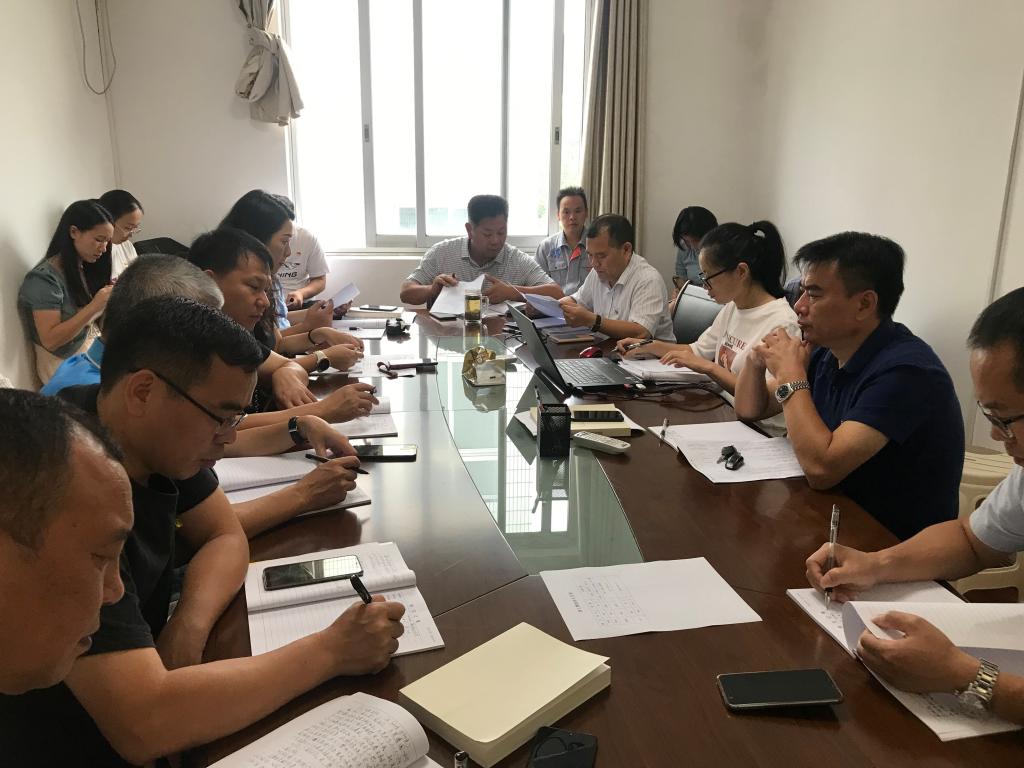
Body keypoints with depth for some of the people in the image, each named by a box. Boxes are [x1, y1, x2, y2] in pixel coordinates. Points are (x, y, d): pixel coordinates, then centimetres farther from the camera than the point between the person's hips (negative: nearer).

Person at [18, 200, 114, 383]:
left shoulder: (82, 268, 6)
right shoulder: (45, 278, -16)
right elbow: (50, 340, -21)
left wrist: (110, 297, -8)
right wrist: (94, 306, -26)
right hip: (65, 364, -7)